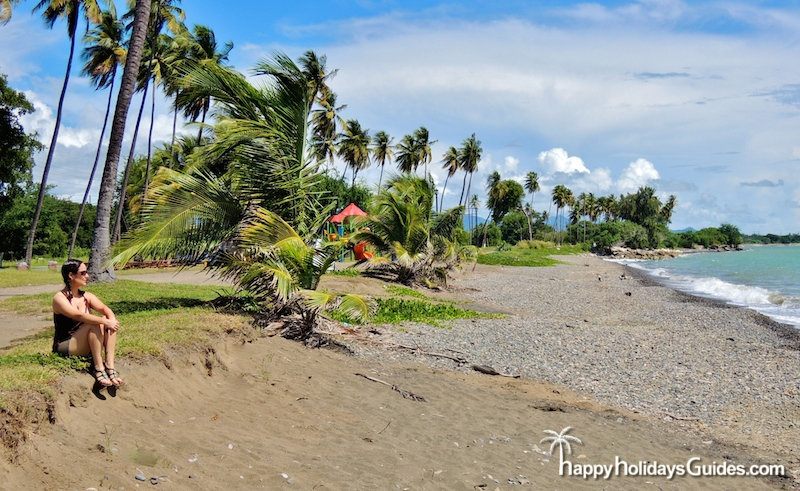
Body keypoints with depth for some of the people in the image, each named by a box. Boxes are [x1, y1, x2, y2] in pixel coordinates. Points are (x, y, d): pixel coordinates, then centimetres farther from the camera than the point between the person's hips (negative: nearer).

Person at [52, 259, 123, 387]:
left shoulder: (87, 297, 8)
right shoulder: (60, 298, -12)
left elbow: (105, 308, -8)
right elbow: (79, 315, -28)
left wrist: (112, 320, -29)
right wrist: (105, 322, -35)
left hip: (84, 344, 6)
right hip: (65, 347, -6)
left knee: (109, 320, -16)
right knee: (94, 324, -29)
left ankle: (109, 365, -24)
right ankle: (98, 368, -26)